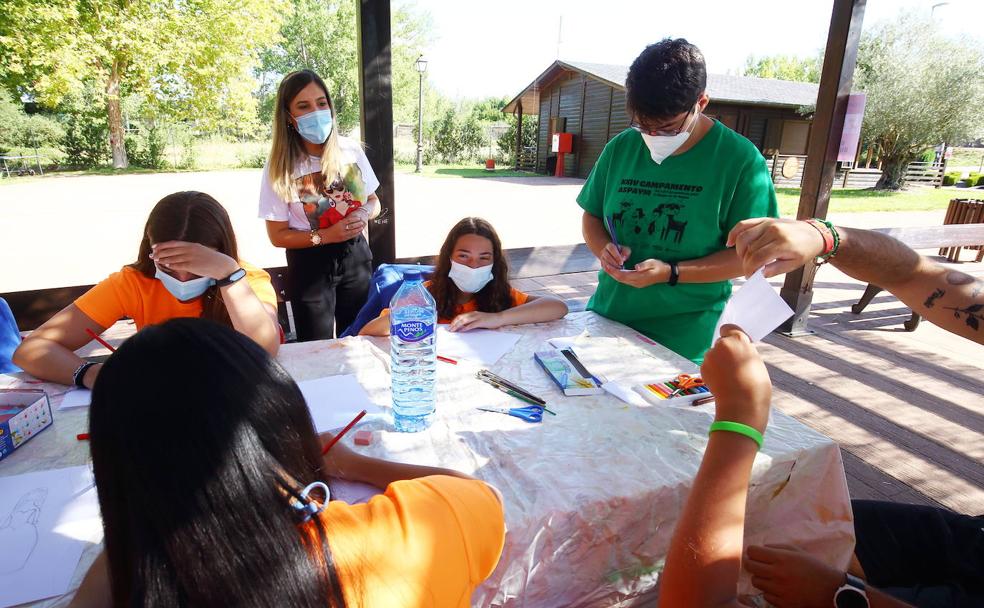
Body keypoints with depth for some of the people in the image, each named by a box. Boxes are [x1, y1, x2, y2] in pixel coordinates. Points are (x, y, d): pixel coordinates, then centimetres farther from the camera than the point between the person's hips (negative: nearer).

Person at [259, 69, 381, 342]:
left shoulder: (351, 149, -5)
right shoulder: (279, 166, -12)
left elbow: (373, 201, 8)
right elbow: (278, 235, -9)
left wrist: (364, 213, -15)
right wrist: (326, 235, -22)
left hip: (355, 256, 3)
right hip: (310, 264, -2)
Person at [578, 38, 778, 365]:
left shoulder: (740, 160, -10)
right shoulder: (621, 147, 1)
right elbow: (592, 217, 12)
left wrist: (670, 273, -21)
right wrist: (604, 249, -10)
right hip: (606, 317, 4)